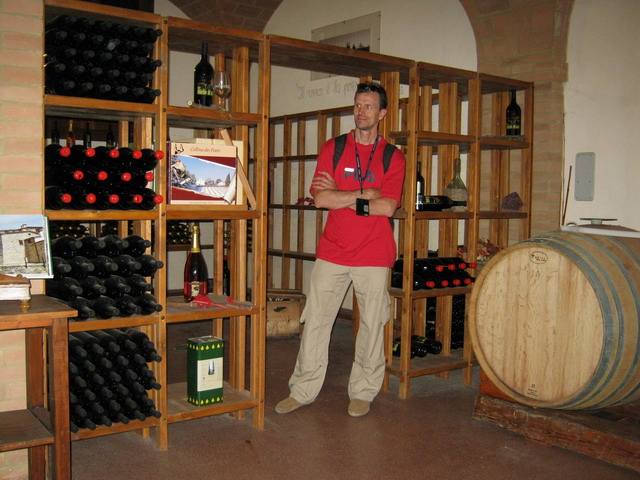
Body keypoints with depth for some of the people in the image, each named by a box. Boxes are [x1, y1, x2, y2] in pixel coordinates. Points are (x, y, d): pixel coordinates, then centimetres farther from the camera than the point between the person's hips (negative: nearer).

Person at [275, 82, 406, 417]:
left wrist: (340, 197, -10)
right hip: (332, 252, 1)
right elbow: (320, 198, -7)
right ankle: (303, 390, 17)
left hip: (374, 256, -1)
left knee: (372, 324, 6)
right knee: (315, 321, 4)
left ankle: (362, 392, 22)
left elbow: (387, 207, -11)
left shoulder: (393, 158, 3)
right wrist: (364, 194, -10)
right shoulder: (333, 148, 6)